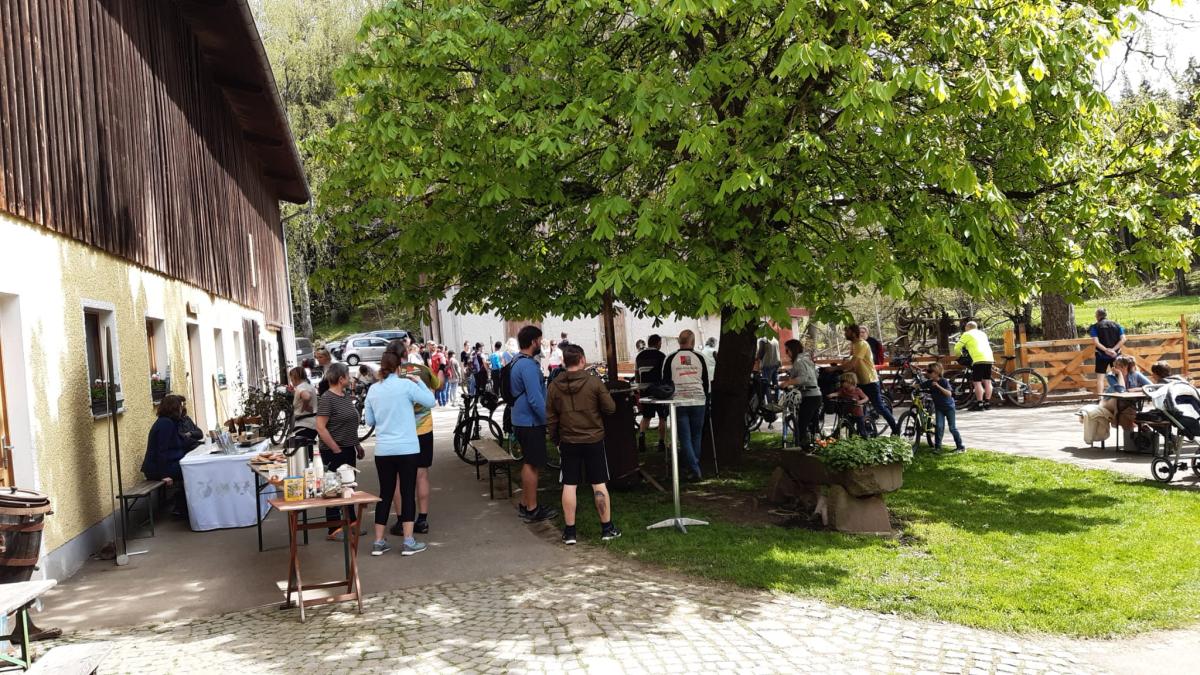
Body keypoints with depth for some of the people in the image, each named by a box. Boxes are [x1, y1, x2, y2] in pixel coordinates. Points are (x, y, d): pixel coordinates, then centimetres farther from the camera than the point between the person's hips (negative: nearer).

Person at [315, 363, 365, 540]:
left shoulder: (346, 395, 10)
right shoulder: (327, 399, -15)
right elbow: (320, 427, -19)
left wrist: (358, 446, 18)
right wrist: (336, 449, -18)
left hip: (349, 449, 8)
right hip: (334, 452, -8)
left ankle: (351, 522, 25)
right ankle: (334, 530, 7)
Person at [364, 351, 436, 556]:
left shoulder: (373, 390, 4)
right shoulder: (406, 385, -9)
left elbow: (369, 420, 12)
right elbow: (431, 401, -2)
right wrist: (419, 382, 7)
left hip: (383, 450, 4)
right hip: (407, 449, -4)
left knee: (385, 494, 13)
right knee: (408, 493, 3)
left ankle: (379, 542, 16)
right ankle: (408, 542, 4)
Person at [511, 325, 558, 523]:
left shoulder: (517, 362, 12)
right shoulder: (528, 365, -21)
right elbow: (535, 399, -26)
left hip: (522, 420, 10)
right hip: (531, 422, -10)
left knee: (527, 463, 17)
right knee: (532, 465, -3)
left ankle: (525, 505, 24)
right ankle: (532, 510, 4)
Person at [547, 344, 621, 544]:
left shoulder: (554, 386, -2)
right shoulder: (594, 382, -11)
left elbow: (550, 419, 3)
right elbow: (610, 408, -6)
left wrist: (556, 439, 15)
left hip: (568, 442, 2)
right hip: (593, 439, -2)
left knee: (569, 485, 6)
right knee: (599, 484, 6)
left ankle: (569, 531, 9)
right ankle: (607, 528, 13)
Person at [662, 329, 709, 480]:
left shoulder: (670, 359, 2)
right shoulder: (699, 358, 5)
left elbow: (665, 382, 4)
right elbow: (706, 382, 10)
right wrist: (706, 401, 20)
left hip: (679, 402, -1)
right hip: (698, 401, 1)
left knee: (685, 438, 1)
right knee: (696, 437, 13)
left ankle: (694, 470, -7)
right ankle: (695, 466, 17)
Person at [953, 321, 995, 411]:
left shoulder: (967, 334, 7)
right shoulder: (983, 333, 26)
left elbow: (957, 348, 4)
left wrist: (960, 355, 24)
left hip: (979, 359, -7)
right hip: (989, 358, 7)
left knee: (977, 382, -5)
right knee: (987, 382, 10)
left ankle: (979, 404, -8)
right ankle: (987, 402, 12)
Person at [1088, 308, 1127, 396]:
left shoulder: (1095, 327, -4)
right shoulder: (1116, 325, 6)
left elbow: (1095, 342, -16)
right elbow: (1123, 339, -5)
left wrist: (1106, 350, -14)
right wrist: (1113, 349, -11)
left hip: (1102, 355, -3)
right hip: (1116, 355, 3)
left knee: (1100, 377, 0)